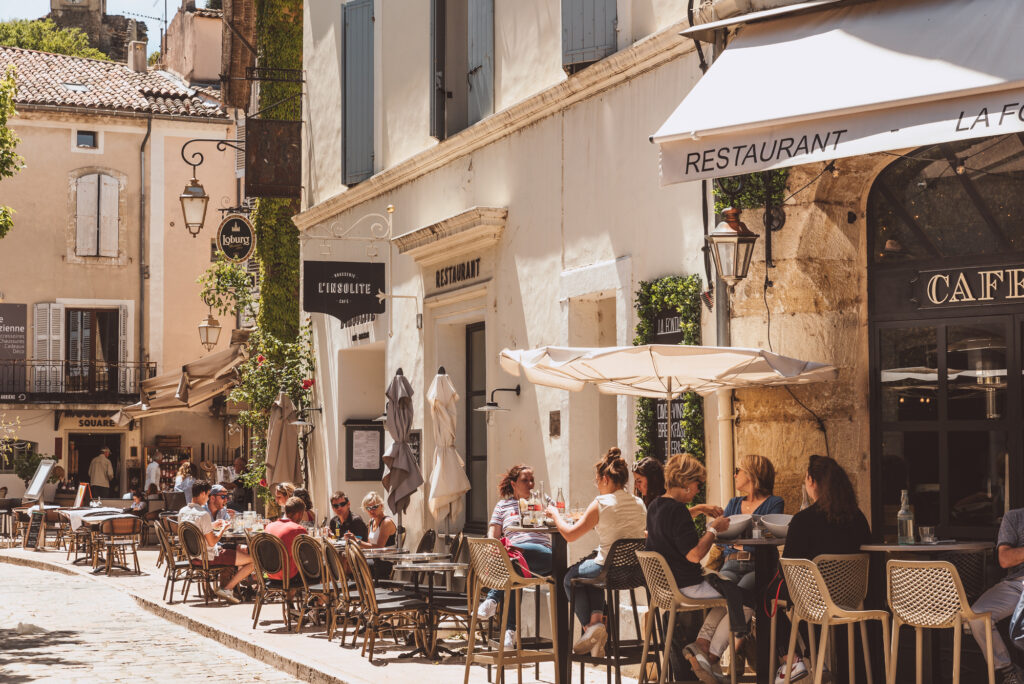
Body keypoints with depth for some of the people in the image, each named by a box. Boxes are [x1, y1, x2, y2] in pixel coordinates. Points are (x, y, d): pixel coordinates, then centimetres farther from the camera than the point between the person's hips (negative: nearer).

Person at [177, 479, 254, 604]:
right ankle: (226, 588, -3)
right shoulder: (203, 514, -24)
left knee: (242, 549, 27)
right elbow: (212, 542, -23)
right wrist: (223, 529, -6)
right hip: (210, 557, -10)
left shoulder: (182, 512, 2)